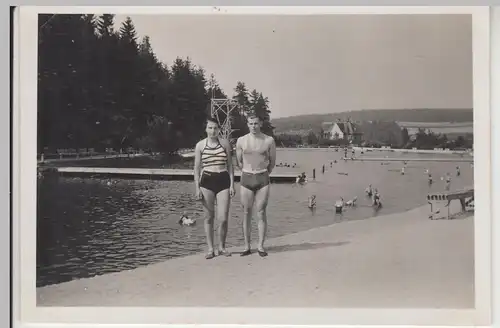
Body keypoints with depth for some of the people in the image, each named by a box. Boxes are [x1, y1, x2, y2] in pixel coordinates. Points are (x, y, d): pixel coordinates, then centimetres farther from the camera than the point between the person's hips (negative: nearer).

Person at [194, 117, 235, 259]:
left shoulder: (225, 143, 5)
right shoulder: (200, 145, 3)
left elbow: (230, 165, 9)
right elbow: (197, 167, 6)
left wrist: (232, 184, 3)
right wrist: (197, 188, 0)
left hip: (223, 181, 0)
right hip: (206, 181, 0)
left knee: (223, 218, -4)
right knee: (209, 217, 5)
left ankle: (222, 247, 15)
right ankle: (210, 249, 15)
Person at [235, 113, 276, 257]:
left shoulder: (269, 140, 1)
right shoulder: (241, 141, 3)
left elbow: (272, 162, 11)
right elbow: (239, 162, 12)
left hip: (263, 179, -1)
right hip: (246, 179, 1)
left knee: (261, 213, -2)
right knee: (246, 213, 3)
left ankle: (261, 245, 6)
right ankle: (247, 246, 9)